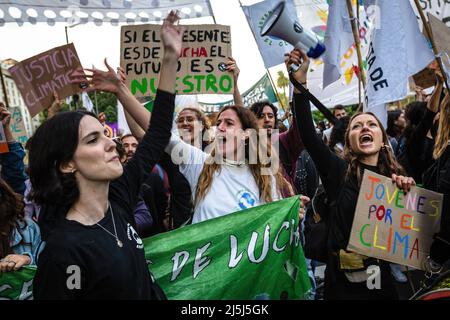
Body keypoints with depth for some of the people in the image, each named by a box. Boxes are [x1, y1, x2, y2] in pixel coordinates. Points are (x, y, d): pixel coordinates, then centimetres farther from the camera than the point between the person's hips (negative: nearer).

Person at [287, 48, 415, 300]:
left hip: (383, 278, 3)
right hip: (343, 280, -2)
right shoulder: (340, 171, -5)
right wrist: (300, 82, -25)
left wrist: (409, 192, -13)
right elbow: (308, 134, -18)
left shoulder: (396, 178, 3)